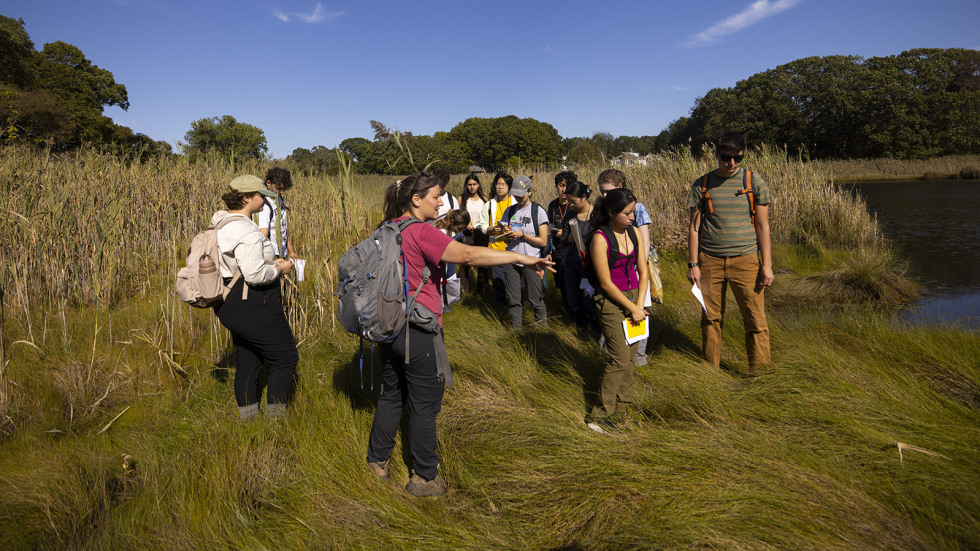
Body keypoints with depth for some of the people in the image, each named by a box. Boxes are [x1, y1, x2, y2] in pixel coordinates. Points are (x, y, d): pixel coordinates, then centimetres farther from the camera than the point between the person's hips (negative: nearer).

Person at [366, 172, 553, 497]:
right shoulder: (419, 232, -20)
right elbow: (468, 255, -28)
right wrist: (521, 258, -26)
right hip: (418, 330, -9)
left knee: (392, 394, 23)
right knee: (425, 404, 5)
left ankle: (377, 460, 36)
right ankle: (424, 478, 19)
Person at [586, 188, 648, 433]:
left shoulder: (633, 232, 7)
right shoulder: (600, 238, -14)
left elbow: (643, 271, 10)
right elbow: (606, 283, -15)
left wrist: (640, 304, -1)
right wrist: (632, 308, -11)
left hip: (633, 297, 7)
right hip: (611, 301, -6)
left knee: (629, 356, 10)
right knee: (619, 358, -11)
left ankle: (624, 406, 25)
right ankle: (600, 417, -5)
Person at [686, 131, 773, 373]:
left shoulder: (755, 183, 2)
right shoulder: (702, 185, 4)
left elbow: (763, 227, 4)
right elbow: (694, 227, 7)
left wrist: (767, 265, -1)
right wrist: (693, 264, 2)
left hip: (745, 259, -1)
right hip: (710, 260, 1)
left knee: (755, 317, -3)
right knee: (711, 317, 7)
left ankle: (759, 374, 9)